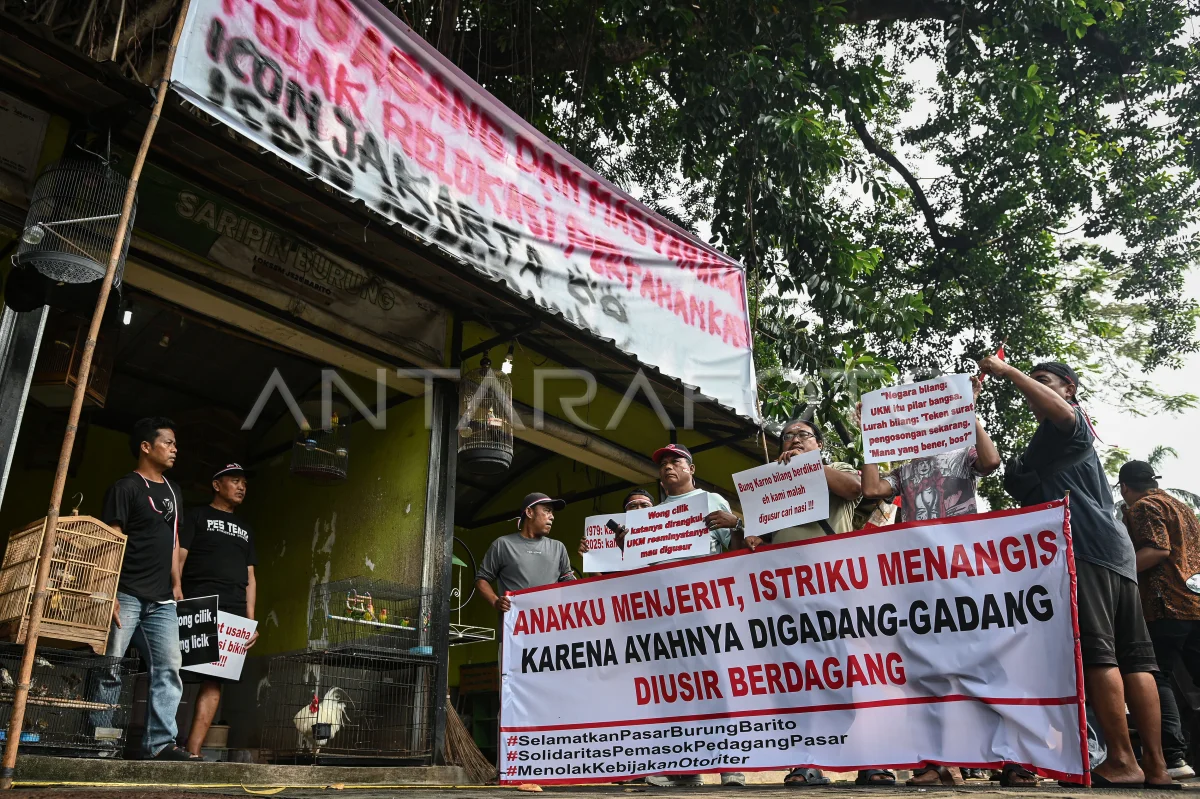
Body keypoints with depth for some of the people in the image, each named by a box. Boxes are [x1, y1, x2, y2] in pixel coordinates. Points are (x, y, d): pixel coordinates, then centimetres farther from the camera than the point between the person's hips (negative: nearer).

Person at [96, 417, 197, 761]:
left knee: (169, 668, -2)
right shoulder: (126, 487, -2)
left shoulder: (172, 491, 19)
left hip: (161, 601, 6)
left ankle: (160, 742, -1)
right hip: (126, 594, -6)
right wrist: (109, 594, -15)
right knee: (109, 666, -3)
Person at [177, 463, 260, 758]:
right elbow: (178, 557, 1)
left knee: (214, 682, -2)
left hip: (235, 613, 4)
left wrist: (250, 620, 13)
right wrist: (176, 590, -16)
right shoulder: (197, 517, 12)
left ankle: (194, 751, -3)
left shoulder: (245, 528, 26)